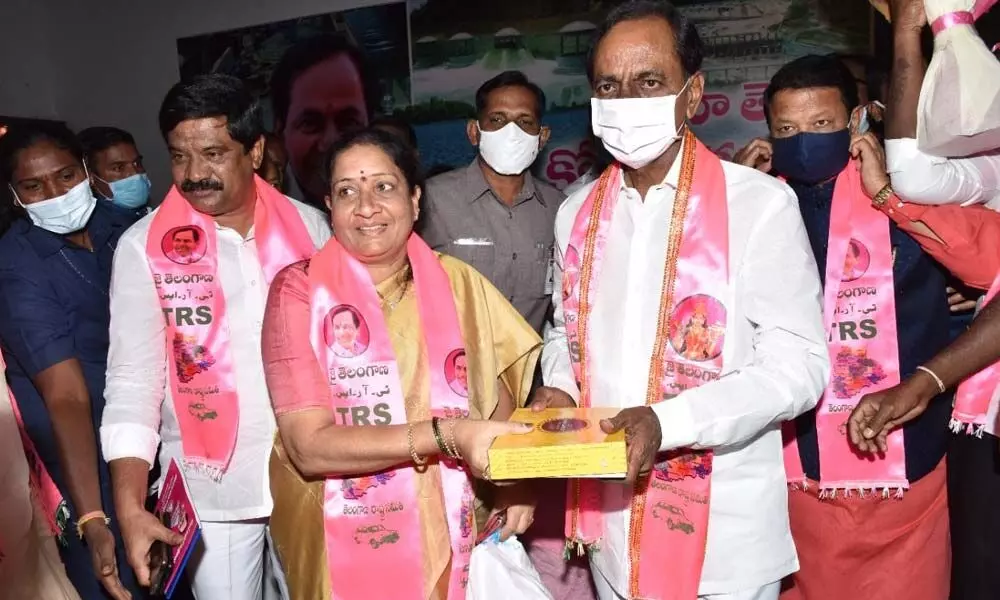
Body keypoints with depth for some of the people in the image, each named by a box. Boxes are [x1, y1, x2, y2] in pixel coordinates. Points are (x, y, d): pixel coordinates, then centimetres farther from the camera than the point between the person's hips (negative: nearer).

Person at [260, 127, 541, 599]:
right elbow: (310, 448, -19)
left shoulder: (458, 282, -3)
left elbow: (499, 397, 5)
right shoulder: (299, 291, -12)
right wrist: (446, 435, -28)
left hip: (457, 542, 3)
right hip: (346, 552, -2)